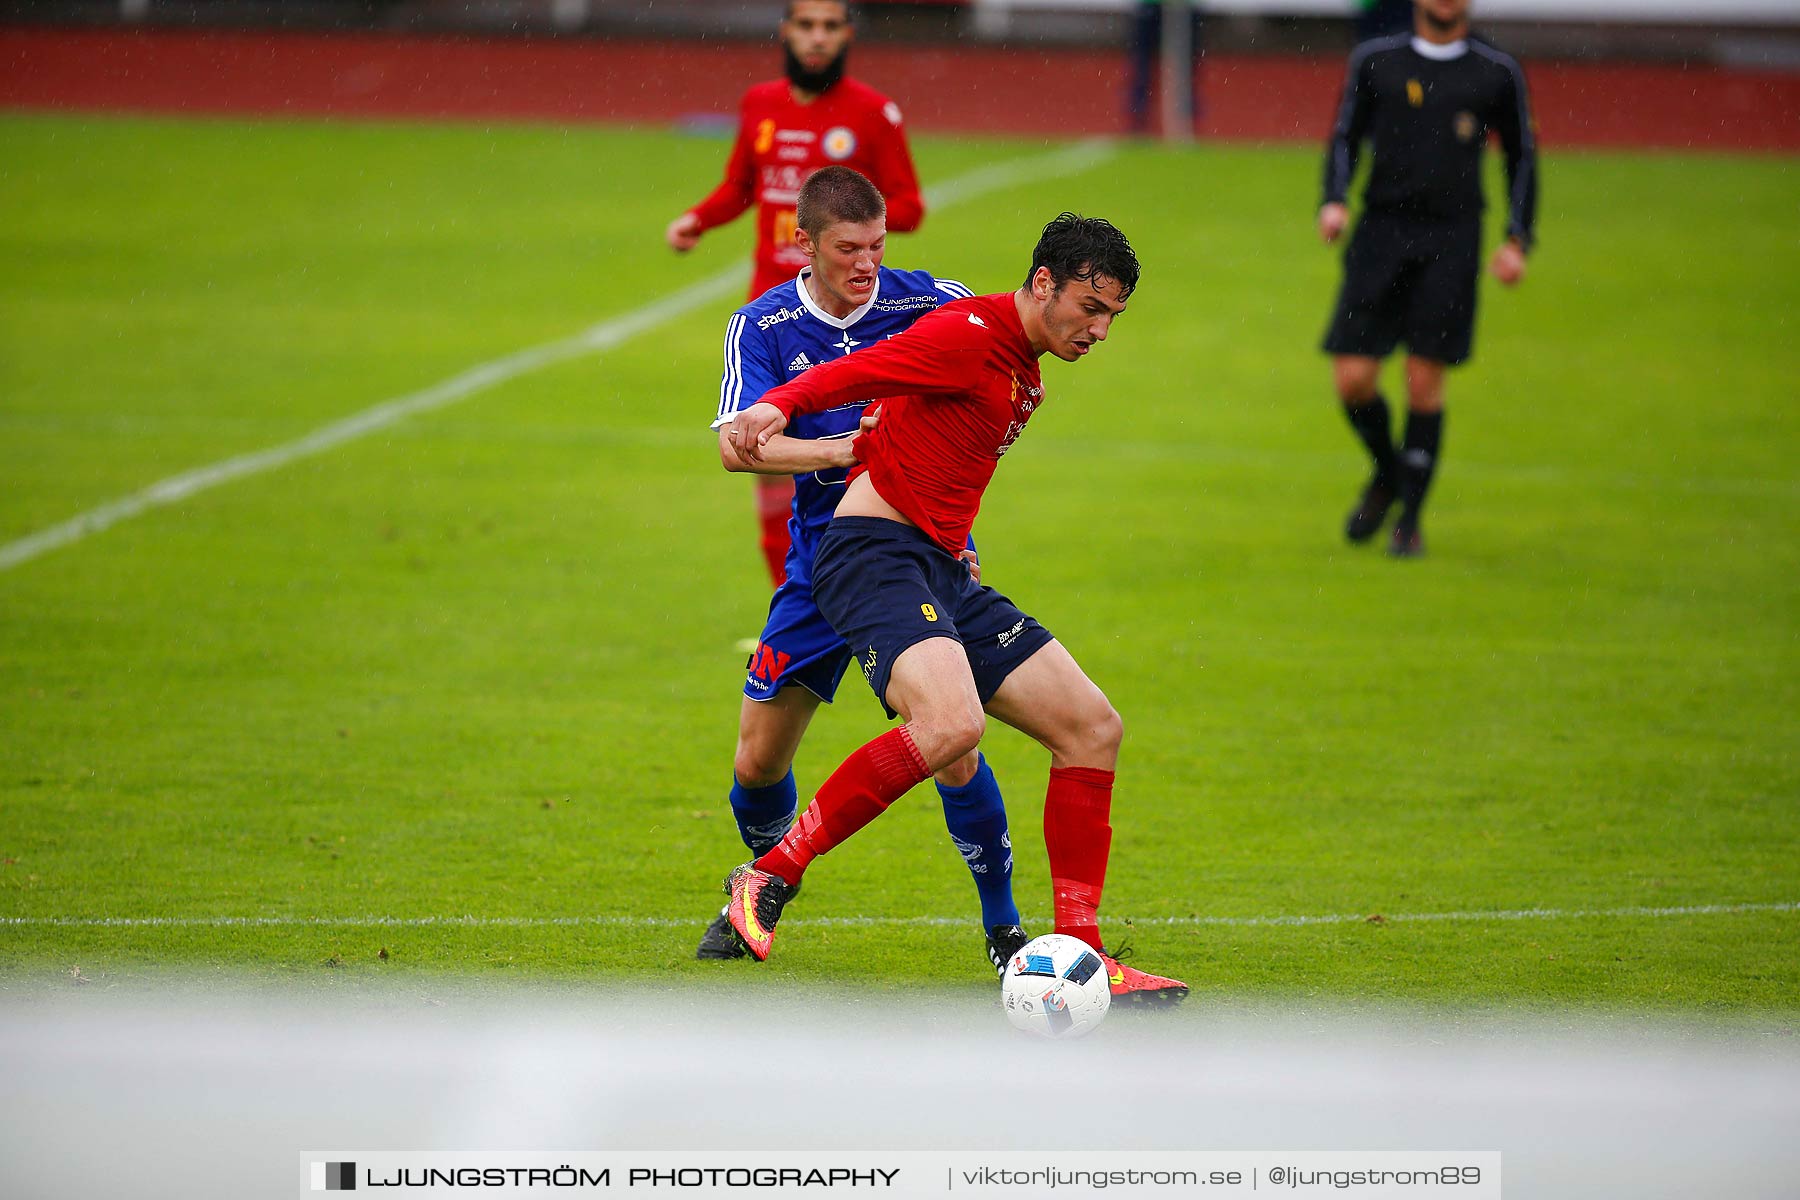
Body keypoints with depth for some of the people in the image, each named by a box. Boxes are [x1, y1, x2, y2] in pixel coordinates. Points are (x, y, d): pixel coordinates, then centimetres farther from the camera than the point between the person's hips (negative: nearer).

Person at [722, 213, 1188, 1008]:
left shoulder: (1025, 369, 20)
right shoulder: (969, 336, -10)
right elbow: (854, 375, -22)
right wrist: (777, 407, -38)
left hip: (941, 570, 10)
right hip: (875, 554, -10)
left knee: (1093, 729, 5)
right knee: (952, 724, -34)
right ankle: (771, 875, -21)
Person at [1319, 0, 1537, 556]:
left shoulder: (1497, 74, 6)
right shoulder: (1375, 61, 7)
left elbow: (1521, 156, 13)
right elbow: (1345, 137, 14)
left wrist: (1517, 241, 5)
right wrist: (1334, 201, -4)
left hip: (1452, 242, -1)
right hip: (1382, 233, 1)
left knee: (1424, 384, -6)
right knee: (1353, 379, -6)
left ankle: (1410, 520, 7)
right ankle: (1387, 473, 24)